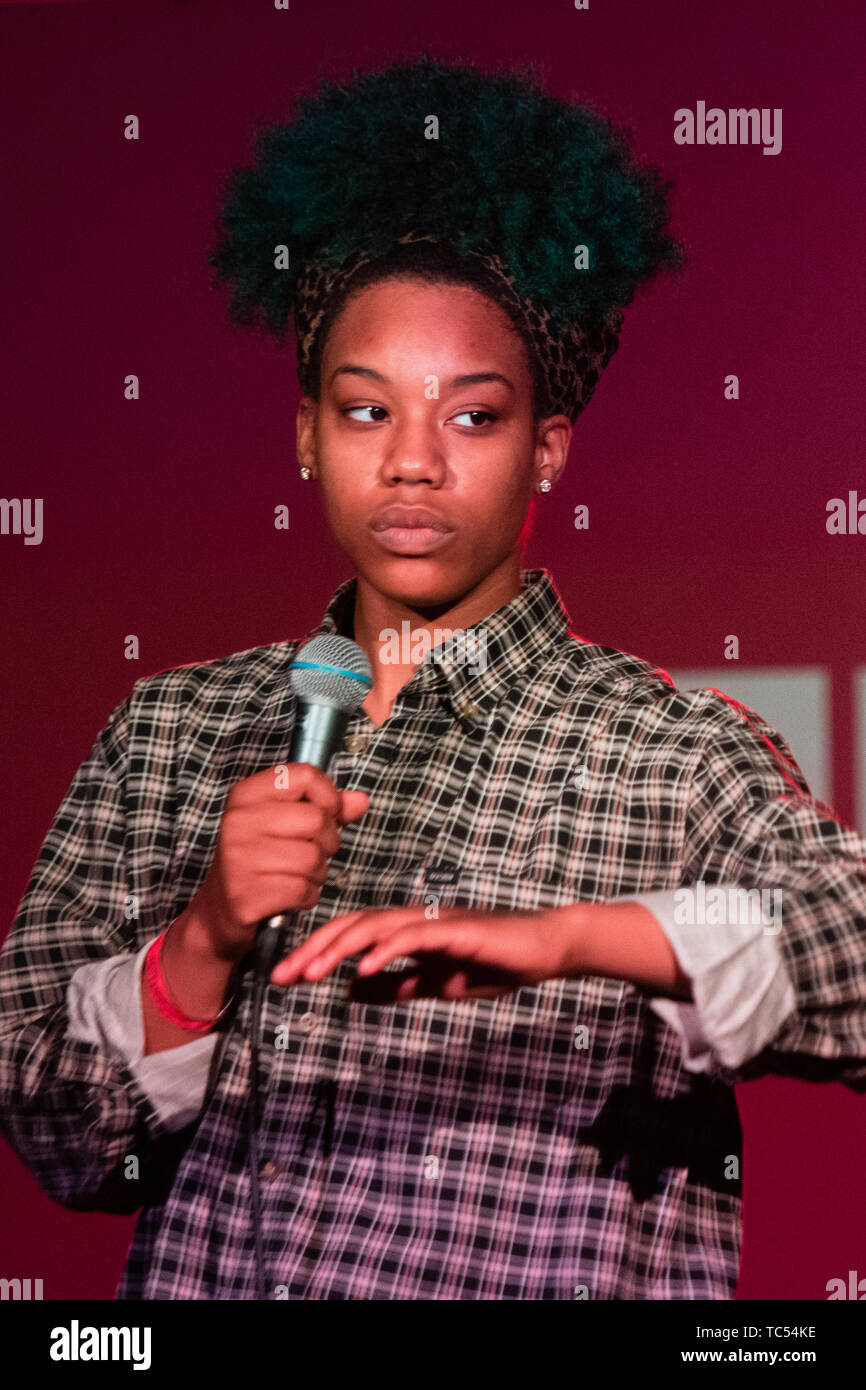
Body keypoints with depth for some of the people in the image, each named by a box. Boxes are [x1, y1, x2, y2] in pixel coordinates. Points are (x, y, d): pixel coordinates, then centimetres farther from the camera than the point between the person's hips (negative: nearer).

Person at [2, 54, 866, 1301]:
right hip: (194, 1273, 2)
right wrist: (205, 944, -11)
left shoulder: (673, 757, -2)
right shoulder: (171, 732, 7)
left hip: (539, 1275, -2)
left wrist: (569, 936, -27)